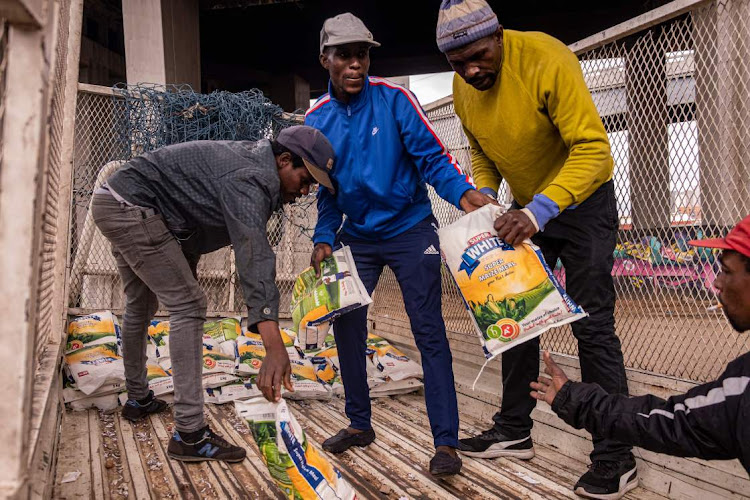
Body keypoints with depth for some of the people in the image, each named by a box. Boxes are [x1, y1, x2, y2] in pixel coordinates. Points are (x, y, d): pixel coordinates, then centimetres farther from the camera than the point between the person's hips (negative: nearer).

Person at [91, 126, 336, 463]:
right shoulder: (250, 180, -26)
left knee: (140, 305, 22)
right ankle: (189, 434, -14)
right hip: (132, 207, -11)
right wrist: (275, 347, -45)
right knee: (188, 306, -14)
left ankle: (138, 399, 40)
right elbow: (253, 258, -38)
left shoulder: (253, 158, 6)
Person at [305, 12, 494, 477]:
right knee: (346, 326, 6)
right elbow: (327, 189, 9)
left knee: (430, 333, -5)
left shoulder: (394, 99, -11)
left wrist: (462, 192, -32)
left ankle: (446, 442, 4)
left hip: (410, 232, -4)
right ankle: (359, 424, 25)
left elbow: (432, 156, -14)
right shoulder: (317, 120, 1)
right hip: (357, 238, 5)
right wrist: (324, 238, -3)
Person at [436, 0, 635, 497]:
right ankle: (515, 430, 22)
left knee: (592, 324, -8)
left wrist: (542, 209, -42)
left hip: (582, 201, -6)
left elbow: (594, 148, -31)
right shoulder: (464, 87, -6)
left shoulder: (547, 60, -27)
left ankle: (616, 456, 4)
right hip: (528, 208, 7)